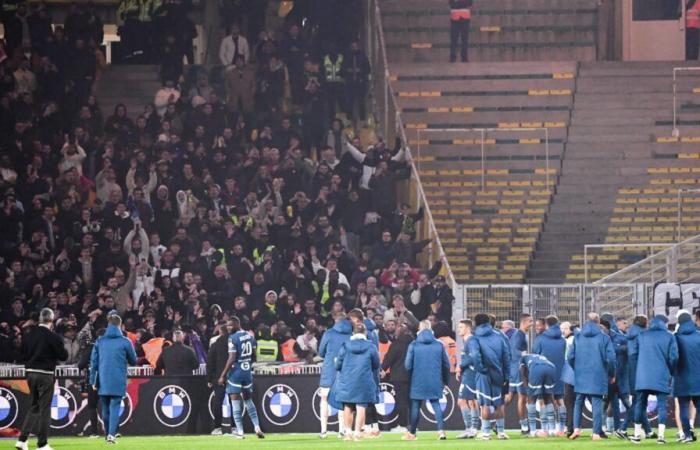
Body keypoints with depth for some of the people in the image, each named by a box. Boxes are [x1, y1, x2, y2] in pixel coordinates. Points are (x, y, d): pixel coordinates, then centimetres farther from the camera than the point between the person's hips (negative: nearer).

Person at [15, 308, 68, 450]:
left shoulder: (28, 336, 2)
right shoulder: (52, 337, -14)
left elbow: (23, 355, 9)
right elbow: (63, 356, -8)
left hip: (30, 373, 5)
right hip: (45, 374, -5)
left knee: (34, 407, 17)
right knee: (44, 409, 2)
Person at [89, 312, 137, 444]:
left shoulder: (99, 342, 5)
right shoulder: (125, 342, -3)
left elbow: (93, 362, 5)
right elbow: (133, 361, 7)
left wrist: (93, 381, 10)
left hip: (103, 382, 3)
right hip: (118, 382, -3)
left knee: (105, 409, 14)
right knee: (115, 407, -5)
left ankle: (108, 434, 22)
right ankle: (111, 434, -21)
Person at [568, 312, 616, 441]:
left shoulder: (578, 338, 4)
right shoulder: (604, 338, -5)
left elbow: (570, 357, 2)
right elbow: (610, 358, -8)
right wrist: (612, 375, 6)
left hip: (580, 377, 2)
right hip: (598, 377, -2)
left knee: (578, 403, 14)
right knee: (597, 404, 2)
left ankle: (576, 428, 0)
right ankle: (596, 433, -1)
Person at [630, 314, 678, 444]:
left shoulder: (641, 336, 9)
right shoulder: (669, 337, 1)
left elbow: (634, 355, 8)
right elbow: (673, 357, -4)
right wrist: (671, 372, 11)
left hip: (643, 376, 2)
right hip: (662, 377, -2)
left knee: (641, 404, 10)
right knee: (662, 404, 0)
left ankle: (637, 434, 10)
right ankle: (661, 434, -10)